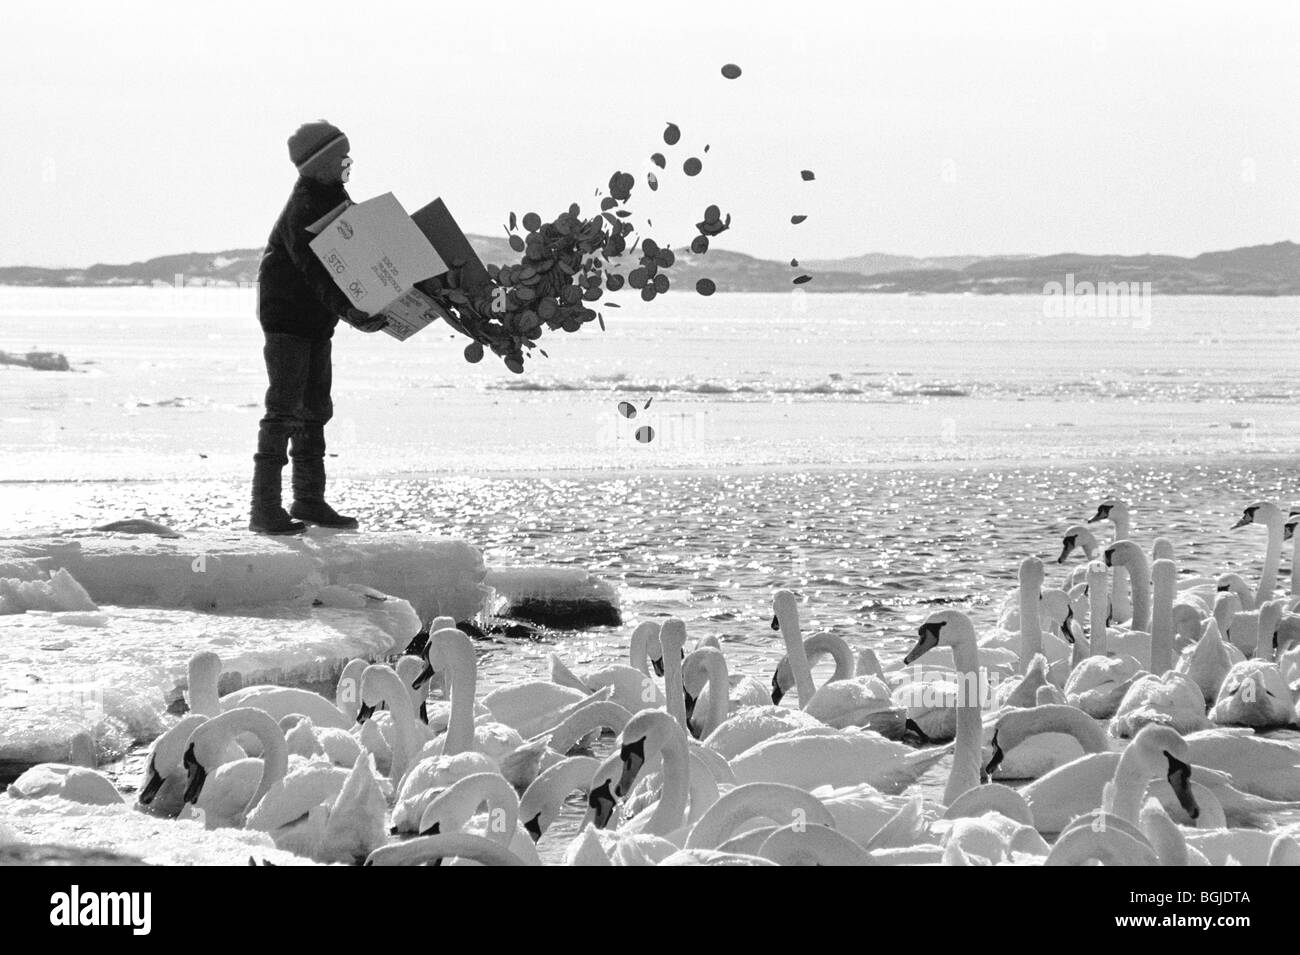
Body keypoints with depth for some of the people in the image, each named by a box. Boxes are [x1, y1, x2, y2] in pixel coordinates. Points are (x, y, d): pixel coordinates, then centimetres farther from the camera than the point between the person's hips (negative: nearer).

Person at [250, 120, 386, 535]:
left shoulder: (336, 198, 8)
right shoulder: (302, 209, -22)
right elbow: (313, 268, -31)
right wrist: (348, 309, -40)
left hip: (318, 318, 10)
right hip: (287, 316, -10)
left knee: (315, 407, 13)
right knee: (285, 407, -11)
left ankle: (309, 500, 21)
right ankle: (265, 509, -12)